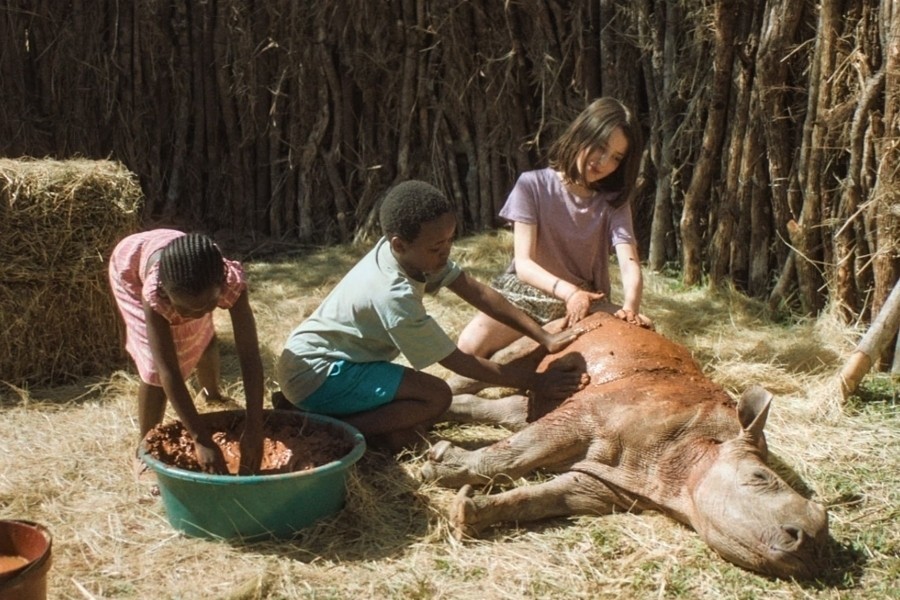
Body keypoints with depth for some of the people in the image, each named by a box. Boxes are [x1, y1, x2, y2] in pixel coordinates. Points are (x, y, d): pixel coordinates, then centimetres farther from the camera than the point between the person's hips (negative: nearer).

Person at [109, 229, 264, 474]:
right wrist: (201, 439, -49)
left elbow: (250, 355, -44)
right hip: (131, 265, -3)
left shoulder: (232, 280, -43)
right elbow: (168, 372, -45)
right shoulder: (154, 293, -47)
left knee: (203, 340, 18)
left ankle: (212, 392, 51)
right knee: (155, 367, -15)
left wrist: (254, 429, -50)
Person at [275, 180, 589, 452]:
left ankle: (316, 408, 9)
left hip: (311, 361, 9)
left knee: (404, 435, 6)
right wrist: (536, 382, -16)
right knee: (437, 397, -18)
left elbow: (477, 292, -4)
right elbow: (460, 363, -20)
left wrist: (544, 337, -8)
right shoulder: (395, 297, -30)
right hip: (316, 373, -9)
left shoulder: (411, 250, -8)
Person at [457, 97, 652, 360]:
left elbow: (629, 263, -16)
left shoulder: (614, 203, 0)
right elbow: (523, 263, -15)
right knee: (471, 345, -30)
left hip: (585, 301, 3)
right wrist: (568, 290, -35)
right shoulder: (533, 185, -8)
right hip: (526, 294, -3)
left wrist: (630, 307, -39)